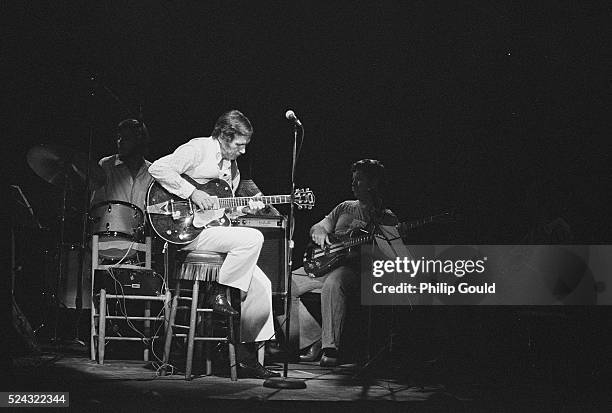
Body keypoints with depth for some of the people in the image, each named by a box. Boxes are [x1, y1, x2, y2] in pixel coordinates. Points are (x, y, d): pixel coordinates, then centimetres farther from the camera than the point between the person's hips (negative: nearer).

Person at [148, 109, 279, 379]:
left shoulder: (231, 166, 19)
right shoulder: (197, 150, -7)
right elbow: (158, 169, -19)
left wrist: (248, 205, 4)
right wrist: (192, 193, -22)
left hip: (214, 232, 9)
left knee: (261, 285, -4)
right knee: (252, 238, -28)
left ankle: (246, 354, 2)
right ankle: (220, 294, -13)